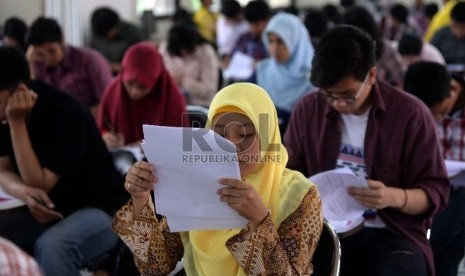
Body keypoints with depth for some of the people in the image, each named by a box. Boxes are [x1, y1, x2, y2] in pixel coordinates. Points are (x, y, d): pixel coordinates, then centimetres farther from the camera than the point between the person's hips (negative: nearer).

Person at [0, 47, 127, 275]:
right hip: (47, 209, 7)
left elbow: (38, 184, -25)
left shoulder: (65, 114, -25)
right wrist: (26, 193, -25)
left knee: (52, 244, -36)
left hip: (99, 209, -6)